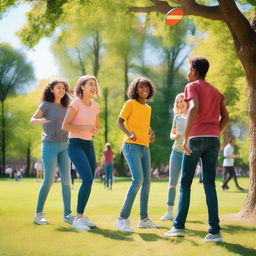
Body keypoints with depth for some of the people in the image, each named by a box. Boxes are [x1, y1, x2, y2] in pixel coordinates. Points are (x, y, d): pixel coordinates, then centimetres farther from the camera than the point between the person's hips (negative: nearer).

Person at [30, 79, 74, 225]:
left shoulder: (65, 108, 14)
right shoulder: (46, 105, -2)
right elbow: (32, 121, -15)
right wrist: (41, 120, -39)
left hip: (64, 146, 5)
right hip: (50, 146, -5)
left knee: (66, 180, -2)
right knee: (49, 180, -10)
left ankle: (68, 214, 1)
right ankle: (39, 213, 0)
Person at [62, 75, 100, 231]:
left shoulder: (95, 106, 10)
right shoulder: (76, 103, -9)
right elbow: (65, 126, -13)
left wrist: (95, 131, -3)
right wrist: (84, 128, -21)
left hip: (89, 145, 7)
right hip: (76, 144, -7)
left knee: (89, 182, 6)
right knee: (87, 179, -18)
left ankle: (82, 216, 18)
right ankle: (78, 218, -11)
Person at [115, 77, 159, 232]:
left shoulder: (148, 108, 18)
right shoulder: (130, 103, -3)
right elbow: (119, 122, -8)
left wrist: (151, 133, 9)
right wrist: (129, 133, -26)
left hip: (145, 148, 8)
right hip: (132, 146, -8)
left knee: (147, 182, 10)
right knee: (138, 179, -21)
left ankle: (144, 219, 20)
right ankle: (123, 218, -19)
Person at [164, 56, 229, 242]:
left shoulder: (192, 86, 0)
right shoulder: (216, 91, 20)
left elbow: (194, 108, -18)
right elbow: (225, 117, 14)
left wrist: (185, 137, -19)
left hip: (196, 138, -5)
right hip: (213, 140, 5)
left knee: (185, 184, 5)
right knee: (210, 185, 2)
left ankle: (179, 226, 3)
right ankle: (215, 231, -5)